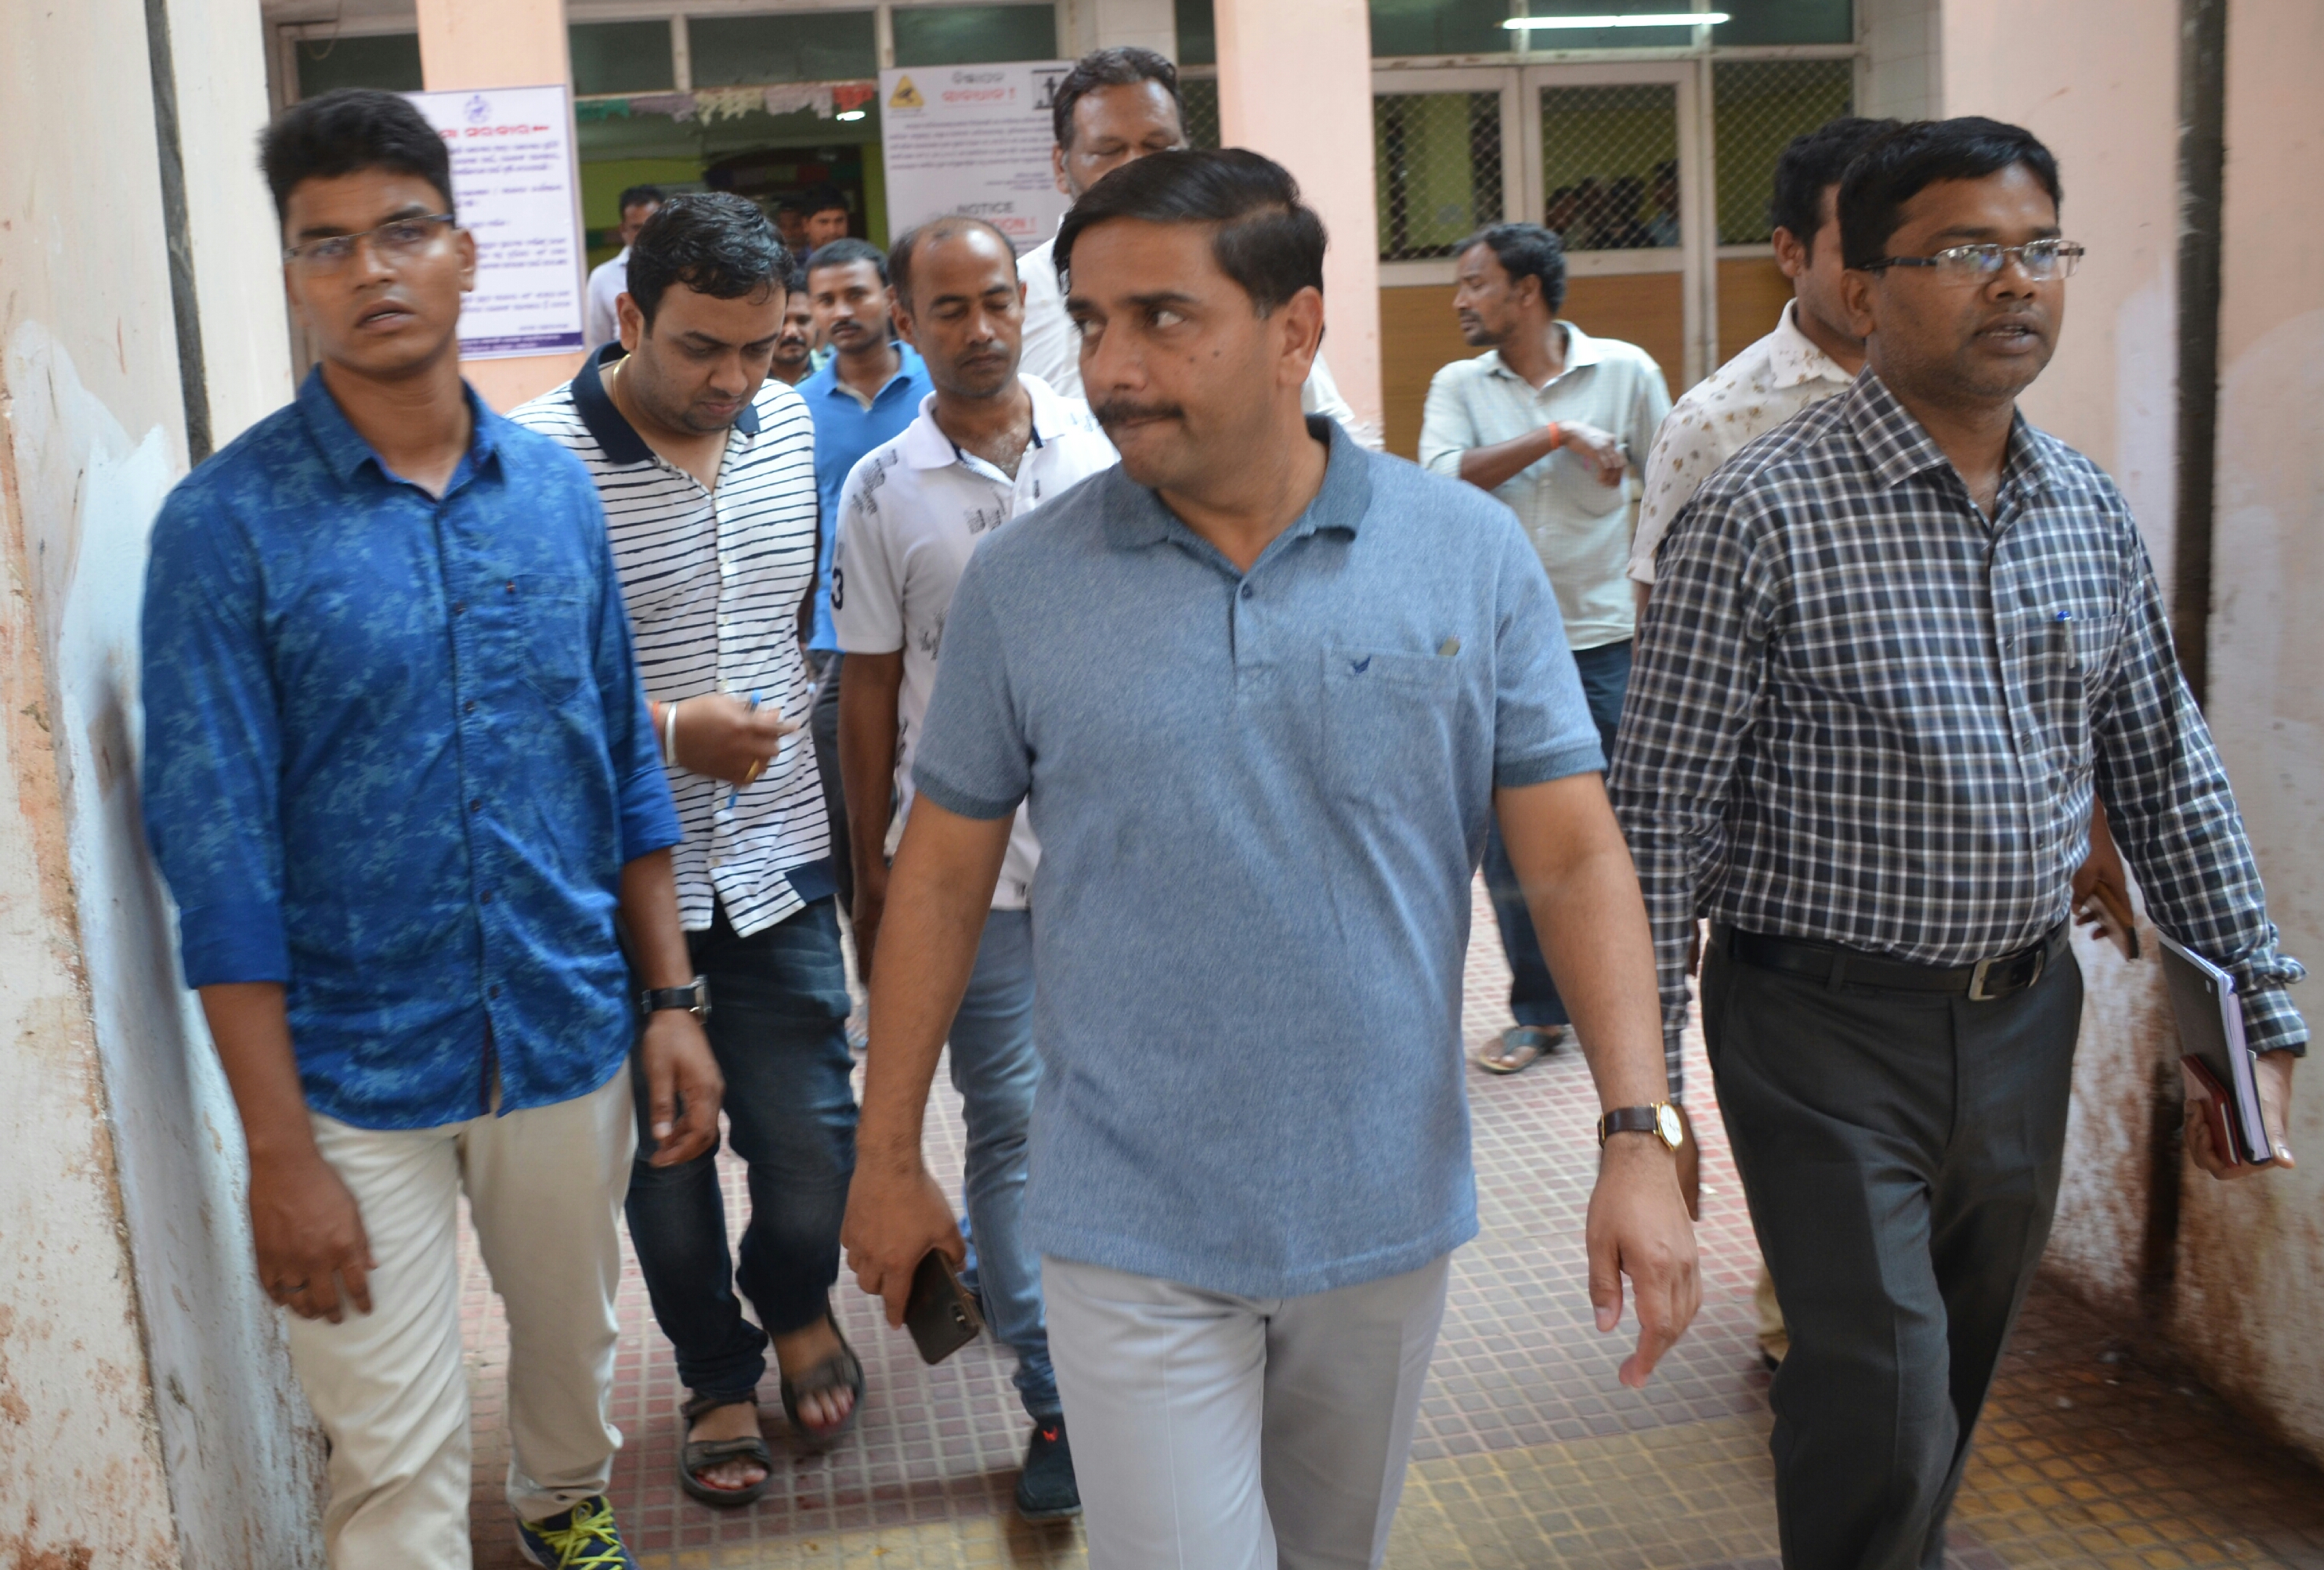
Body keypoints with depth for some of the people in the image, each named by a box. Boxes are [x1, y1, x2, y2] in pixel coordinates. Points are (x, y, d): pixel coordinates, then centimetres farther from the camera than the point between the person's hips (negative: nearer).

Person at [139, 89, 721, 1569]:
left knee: (575, 1338, 25)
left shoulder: (557, 487, 1)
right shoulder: (226, 524, -12)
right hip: (359, 1075, -4)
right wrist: (278, 1151, -14)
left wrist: (672, 1000, 4)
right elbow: (218, 852, -12)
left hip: (571, 1042, 4)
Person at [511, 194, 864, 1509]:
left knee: (815, 1150, 7)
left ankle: (798, 1304, 40)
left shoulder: (790, 427, 2)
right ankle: (720, 1374, 37)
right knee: (665, 1159, 12)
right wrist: (666, 731, -22)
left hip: (778, 864, 4)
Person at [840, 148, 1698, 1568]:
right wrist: (890, 1159, 5)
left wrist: (1638, 1135, -12)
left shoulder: (1472, 554, -6)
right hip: (1132, 1228, -1)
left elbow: (1574, 854, -5)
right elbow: (944, 878, 1)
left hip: (1388, 1210, 2)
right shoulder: (1021, 582, -6)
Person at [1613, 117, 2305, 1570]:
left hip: (2027, 1015, 6)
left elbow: (2167, 776, 12)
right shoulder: (1764, 516, -15)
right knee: (1882, 1406, -4)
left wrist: (2265, 1010, 10)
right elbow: (1663, 813, -14)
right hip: (1829, 1028, -6)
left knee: (1960, 1372, 21)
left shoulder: (2093, 512, 5)